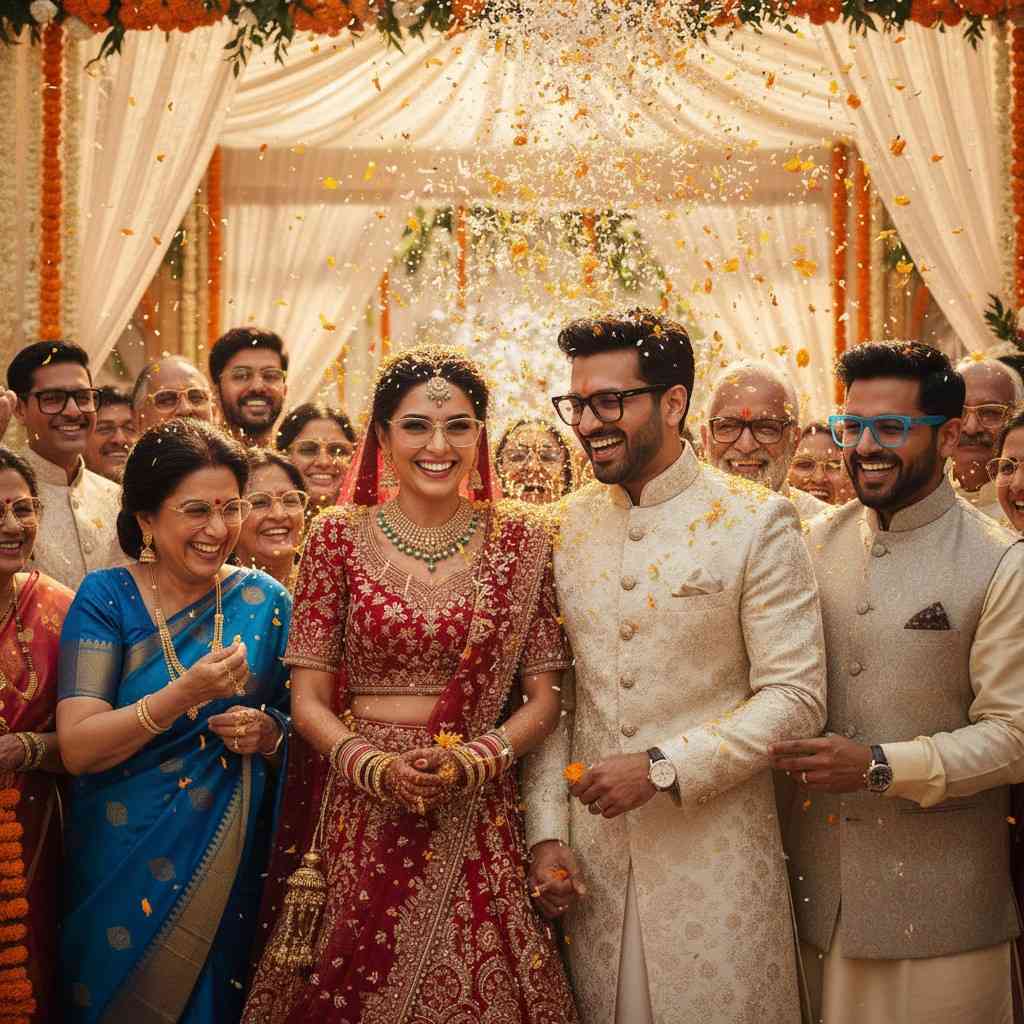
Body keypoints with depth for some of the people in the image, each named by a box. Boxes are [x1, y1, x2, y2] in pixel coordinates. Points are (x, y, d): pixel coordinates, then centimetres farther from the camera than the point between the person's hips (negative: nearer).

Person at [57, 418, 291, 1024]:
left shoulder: (265, 600, 0)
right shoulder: (107, 598, -8)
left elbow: (300, 718, 9)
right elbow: (77, 747, -17)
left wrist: (270, 732, -13)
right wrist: (186, 694, -29)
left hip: (235, 855, 2)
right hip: (127, 855, -2)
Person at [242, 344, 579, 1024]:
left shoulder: (521, 539, 1)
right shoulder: (339, 536, 0)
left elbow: (544, 698, 2)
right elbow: (309, 700, 0)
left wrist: (473, 761, -14)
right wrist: (378, 768, -16)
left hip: (478, 820, 0)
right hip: (361, 813, 0)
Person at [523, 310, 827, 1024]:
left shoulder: (757, 522, -7)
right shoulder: (566, 527, 5)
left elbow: (796, 698, -11)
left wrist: (662, 768, -17)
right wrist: (546, 833, 1)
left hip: (716, 850, -3)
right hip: (593, 852, 4)